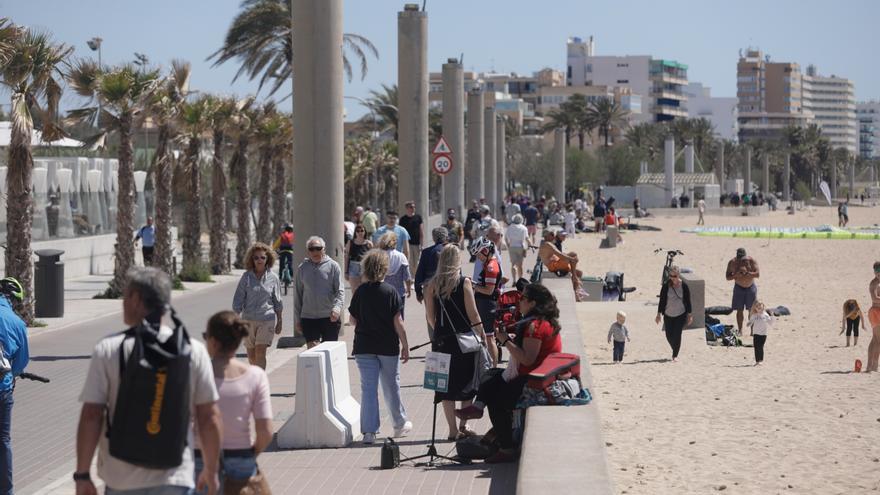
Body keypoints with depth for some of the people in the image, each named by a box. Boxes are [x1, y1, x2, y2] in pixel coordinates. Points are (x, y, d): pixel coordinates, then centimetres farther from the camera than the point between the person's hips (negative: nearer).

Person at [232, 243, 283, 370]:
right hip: (249, 319, 2)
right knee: (251, 355, 11)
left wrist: (279, 322, 12)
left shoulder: (273, 278, 0)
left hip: (267, 319, -2)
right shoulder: (246, 277, -1)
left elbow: (278, 302, 8)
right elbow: (238, 300, 1)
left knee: (260, 353, -13)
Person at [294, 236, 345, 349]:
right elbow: (297, 295, 12)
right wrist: (297, 319, 10)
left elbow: (340, 291, -2)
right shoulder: (302, 268, 7)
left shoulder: (333, 266, 2)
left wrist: (337, 308, -20)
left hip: (330, 318, -1)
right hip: (308, 318, 1)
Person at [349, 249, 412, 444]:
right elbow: (398, 323, -9)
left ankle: (369, 431, -4)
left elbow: (353, 320, 3)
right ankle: (400, 424, 30)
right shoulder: (391, 292, -9)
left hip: (364, 347, 1)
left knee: (368, 387, 2)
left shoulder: (360, 292, -4)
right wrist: (405, 345, 0)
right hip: (388, 347, -1)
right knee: (391, 386, 14)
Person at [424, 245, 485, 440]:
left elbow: (430, 316, 3)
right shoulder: (464, 283, -8)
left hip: (442, 338, 2)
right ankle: (463, 426, 12)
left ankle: (453, 429, 8)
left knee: (446, 383, 8)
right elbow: (473, 314, -8)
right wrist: (482, 335, 1)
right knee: (467, 382, 11)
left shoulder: (432, 285, 0)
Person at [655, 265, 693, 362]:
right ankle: (675, 351, 30)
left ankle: (675, 355, -1)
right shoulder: (666, 286, -6)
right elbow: (662, 300, 0)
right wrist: (659, 314, 0)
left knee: (677, 334, -10)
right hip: (668, 314, 2)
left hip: (681, 314, -2)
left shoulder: (684, 286, -7)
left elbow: (688, 301, 1)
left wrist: (689, 315, 1)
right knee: (669, 335, 5)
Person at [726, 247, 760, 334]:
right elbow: (728, 277, -7)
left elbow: (757, 274, -22)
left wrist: (747, 273, -37)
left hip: (751, 288, -1)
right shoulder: (732, 263, -10)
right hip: (739, 288, 1)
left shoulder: (751, 261, -14)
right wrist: (735, 275, -28)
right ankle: (740, 331, 2)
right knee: (739, 310, -1)